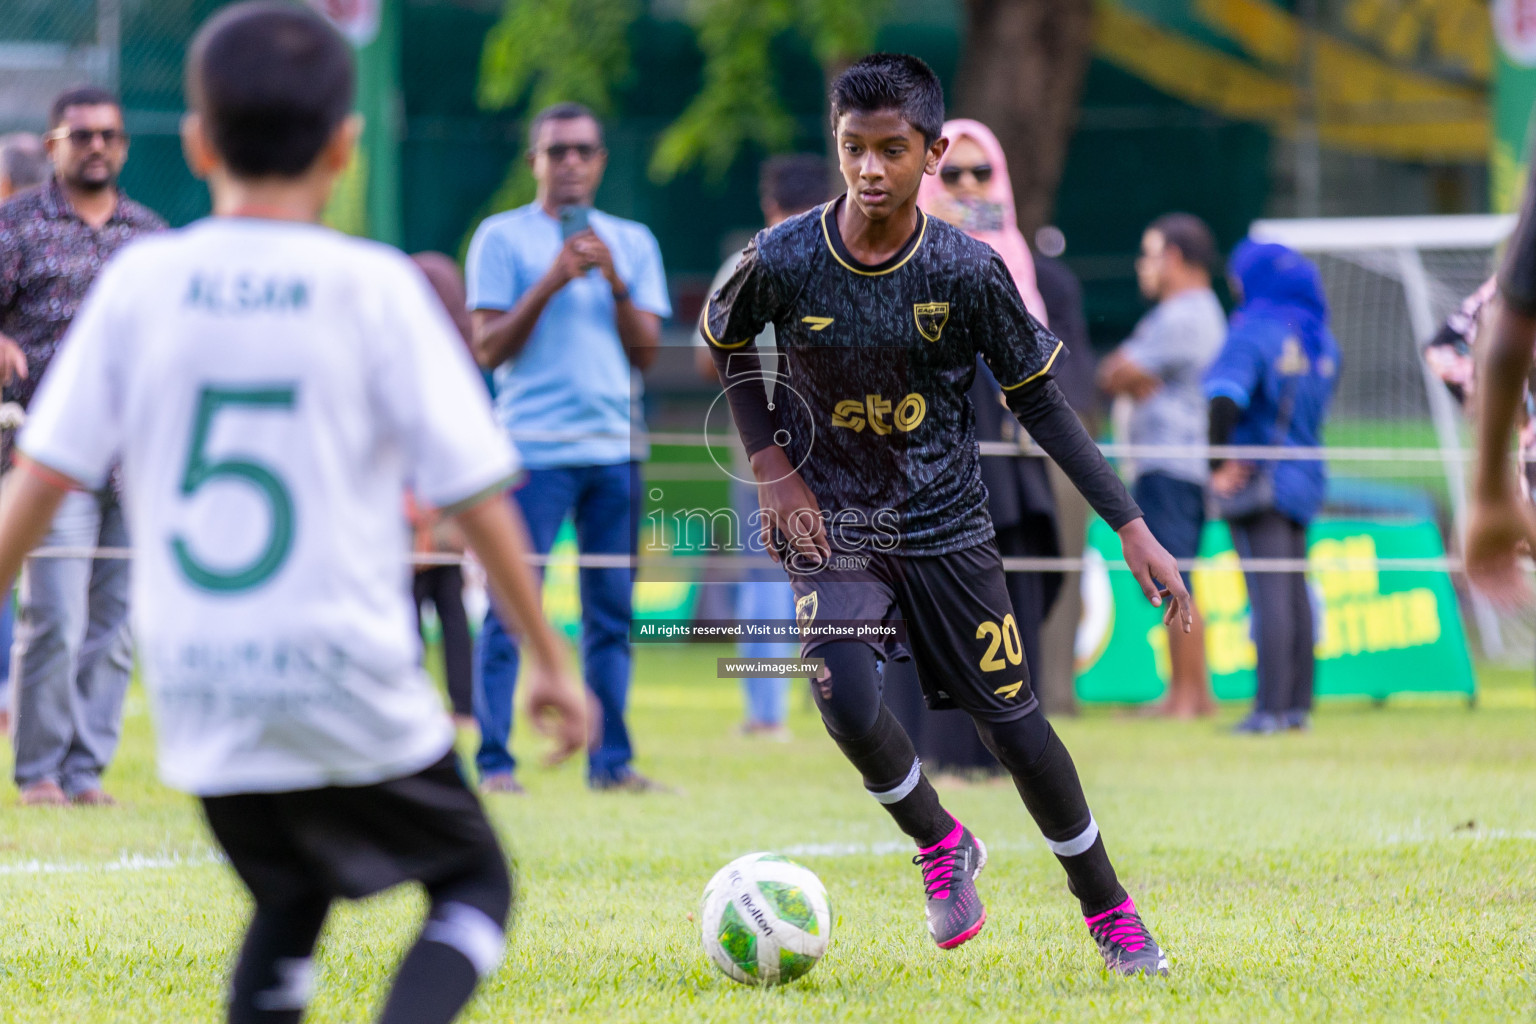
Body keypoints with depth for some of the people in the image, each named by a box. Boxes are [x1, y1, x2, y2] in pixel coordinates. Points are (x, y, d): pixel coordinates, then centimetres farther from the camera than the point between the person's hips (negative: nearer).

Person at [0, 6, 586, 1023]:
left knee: (287, 904, 26)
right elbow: (475, 495, -4)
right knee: (474, 884, 15)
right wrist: (550, 660, 6)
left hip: (200, 699, 3)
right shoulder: (375, 289, -6)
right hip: (352, 690, -3)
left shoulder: (141, 282, 0)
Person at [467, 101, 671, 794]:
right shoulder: (501, 237, 4)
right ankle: (493, 761, -6)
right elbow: (488, 348, -3)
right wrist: (552, 281, -13)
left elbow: (645, 352, 9)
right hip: (533, 447, -4)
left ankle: (611, 759, 6)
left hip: (616, 450, 4)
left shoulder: (632, 242, 16)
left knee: (612, 609, 3)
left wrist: (614, 281, -5)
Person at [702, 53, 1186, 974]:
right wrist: (772, 465, -4)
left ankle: (1108, 908, 24)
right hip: (832, 527, 0)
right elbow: (724, 341, 8)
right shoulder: (784, 261, -14)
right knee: (849, 704, -24)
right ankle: (943, 846, 7)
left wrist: (1133, 527, -6)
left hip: (947, 526, 1)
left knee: (1016, 726, 3)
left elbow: (1039, 402, -3)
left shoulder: (967, 271, -13)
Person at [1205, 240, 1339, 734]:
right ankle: (1298, 703, 16)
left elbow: (1225, 400, -25)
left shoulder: (1253, 333, -13)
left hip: (1257, 477, -7)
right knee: (1296, 591, 13)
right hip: (1303, 479, 7)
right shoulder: (1322, 341, 10)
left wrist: (1218, 466, -18)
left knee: (1268, 593, -8)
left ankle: (1270, 708, -10)